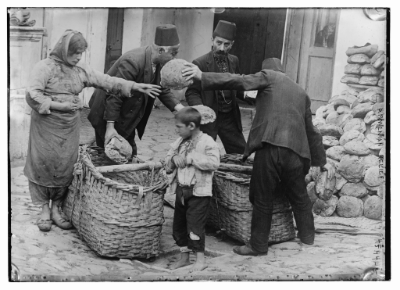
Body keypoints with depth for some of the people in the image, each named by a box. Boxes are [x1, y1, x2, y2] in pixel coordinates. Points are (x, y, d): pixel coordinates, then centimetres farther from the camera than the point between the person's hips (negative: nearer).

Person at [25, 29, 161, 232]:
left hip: (70, 127, 5)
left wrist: (136, 86, -5)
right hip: (46, 125, -4)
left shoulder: (81, 71, 8)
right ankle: (44, 210, 16)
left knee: (66, 167, 5)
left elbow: (106, 81, 3)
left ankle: (56, 208, 21)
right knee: (44, 165, 1)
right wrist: (59, 105, -17)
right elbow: (32, 95, -15)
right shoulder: (45, 67, -7)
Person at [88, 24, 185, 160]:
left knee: (129, 155, 14)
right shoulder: (133, 61, -31)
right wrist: (110, 127, -25)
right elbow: (114, 95, -28)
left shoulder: (159, 62, -6)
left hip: (128, 119, 8)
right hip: (110, 117, -8)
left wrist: (180, 108, -12)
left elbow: (163, 90, 4)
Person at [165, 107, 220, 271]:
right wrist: (173, 160, -7)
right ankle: (184, 257, 29)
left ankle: (200, 259, 10)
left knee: (195, 225, -5)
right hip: (181, 191, 8)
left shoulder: (207, 142, -11)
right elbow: (167, 160, 17)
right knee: (179, 225, 14)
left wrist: (191, 158, -24)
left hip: (199, 192, -7)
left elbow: (214, 162, -25)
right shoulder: (179, 142, 11)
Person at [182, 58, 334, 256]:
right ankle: (308, 236, 35)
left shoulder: (268, 76, 10)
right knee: (299, 197, 22)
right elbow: (311, 130, 30)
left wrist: (203, 77, -7)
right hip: (295, 151, 5)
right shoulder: (301, 93, 26)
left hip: (269, 147, -5)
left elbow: (238, 81, -5)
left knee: (263, 199, 5)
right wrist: (321, 161, 36)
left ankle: (258, 245, 14)